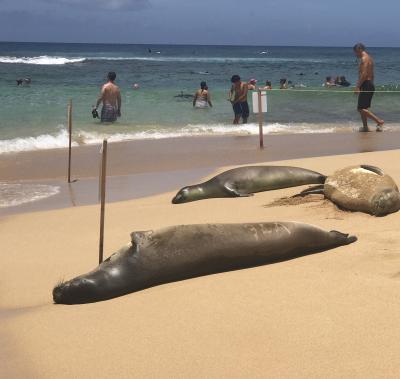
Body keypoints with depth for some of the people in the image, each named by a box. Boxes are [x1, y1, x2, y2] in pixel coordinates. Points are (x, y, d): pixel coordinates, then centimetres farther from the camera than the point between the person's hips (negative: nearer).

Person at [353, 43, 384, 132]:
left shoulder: (364, 59, -13)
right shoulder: (369, 58, 19)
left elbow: (364, 74, -23)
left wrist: (357, 87, -22)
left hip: (365, 85, -10)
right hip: (371, 85, 10)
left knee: (361, 109, -11)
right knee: (363, 108, 15)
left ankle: (379, 121, -15)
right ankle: (365, 127, 17)